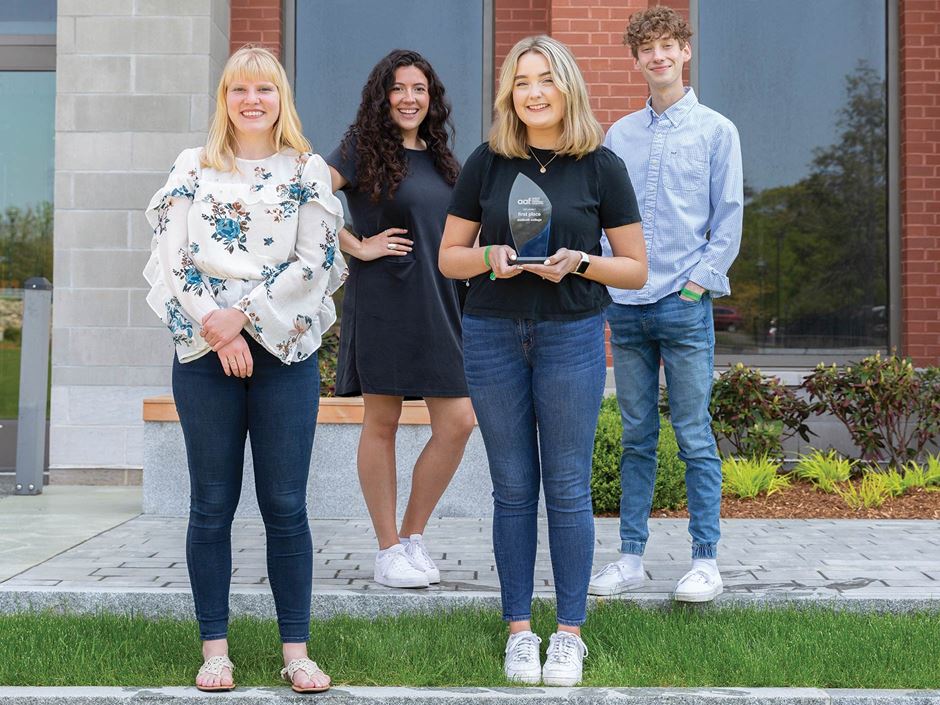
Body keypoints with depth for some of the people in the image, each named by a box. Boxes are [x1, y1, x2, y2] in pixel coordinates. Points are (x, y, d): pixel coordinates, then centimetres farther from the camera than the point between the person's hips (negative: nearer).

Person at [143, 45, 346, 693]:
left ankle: (296, 652, 10)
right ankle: (215, 648, 15)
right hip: (204, 352, 1)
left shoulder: (308, 172, 7)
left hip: (285, 351, -1)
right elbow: (172, 259, 2)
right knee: (212, 504, 5)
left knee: (286, 505, 1)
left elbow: (314, 263, -2)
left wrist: (243, 315, -11)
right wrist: (214, 326, -12)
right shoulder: (192, 168, 10)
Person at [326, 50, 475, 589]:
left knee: (458, 422, -1)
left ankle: (414, 536, 15)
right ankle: (389, 551, 13)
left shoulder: (438, 156, 15)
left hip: (439, 303, 6)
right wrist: (357, 247, -12)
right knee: (382, 423, 2)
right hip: (383, 301, -5)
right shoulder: (363, 149, -2)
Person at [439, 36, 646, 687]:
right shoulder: (487, 163, 3)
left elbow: (636, 270, 2)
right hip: (494, 334, 1)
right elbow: (449, 258, 8)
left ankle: (570, 632, 15)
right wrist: (489, 256, -13)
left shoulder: (601, 166, 0)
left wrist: (578, 262, -16)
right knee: (513, 488, 8)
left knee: (567, 487, 3)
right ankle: (519, 630, 18)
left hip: (571, 335, -1)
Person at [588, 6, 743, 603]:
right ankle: (631, 557, 15)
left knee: (694, 437, 0)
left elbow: (729, 217, 1)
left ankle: (706, 559, 10)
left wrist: (700, 280, -8)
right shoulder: (618, 135, 12)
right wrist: (604, 283, 3)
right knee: (637, 437, 9)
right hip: (626, 308, 3)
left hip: (685, 307, -3)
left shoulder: (716, 130, 3)